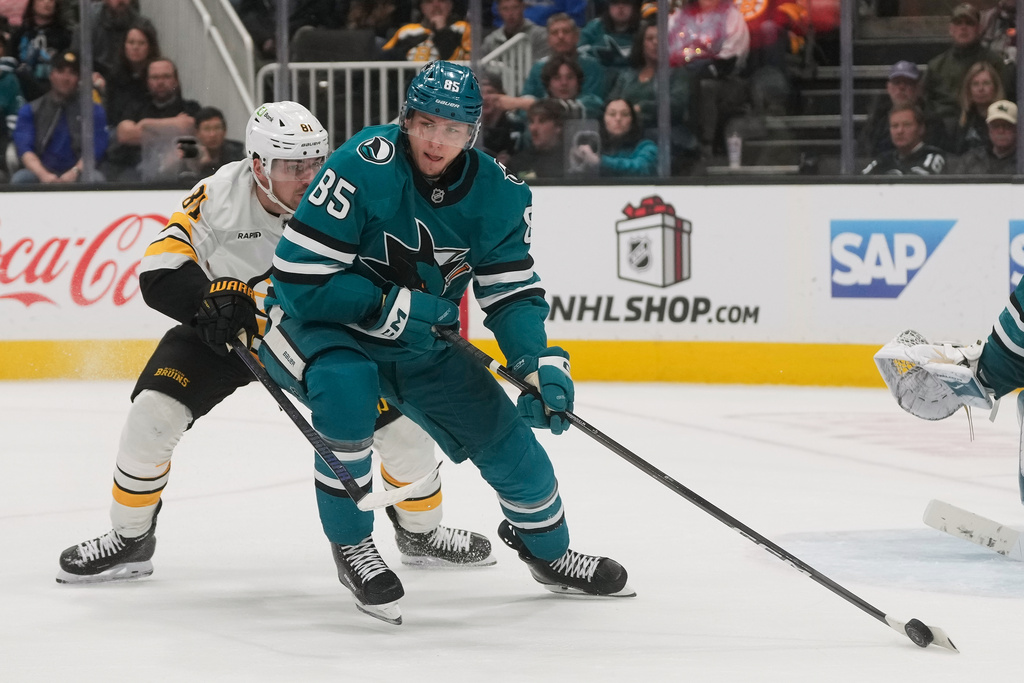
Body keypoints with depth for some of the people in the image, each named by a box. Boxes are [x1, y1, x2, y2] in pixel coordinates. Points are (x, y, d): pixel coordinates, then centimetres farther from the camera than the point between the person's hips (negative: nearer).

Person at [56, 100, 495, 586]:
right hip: (224, 329, -1)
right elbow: (160, 272, -25)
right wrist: (210, 299, -41)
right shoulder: (219, 197, -25)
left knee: (404, 420, -9)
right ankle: (129, 541, 3)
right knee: (153, 413, -19)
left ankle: (421, 533, 20)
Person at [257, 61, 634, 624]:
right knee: (345, 387, -36)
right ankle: (351, 548, -16)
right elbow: (298, 275, -28)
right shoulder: (363, 168, -28)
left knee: (503, 429, 2)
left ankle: (548, 549, 32)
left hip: (418, 343, 5)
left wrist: (542, 364, -23)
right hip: (320, 325, -5)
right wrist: (393, 306, -27)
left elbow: (512, 292, -6)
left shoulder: (496, 193, -11)